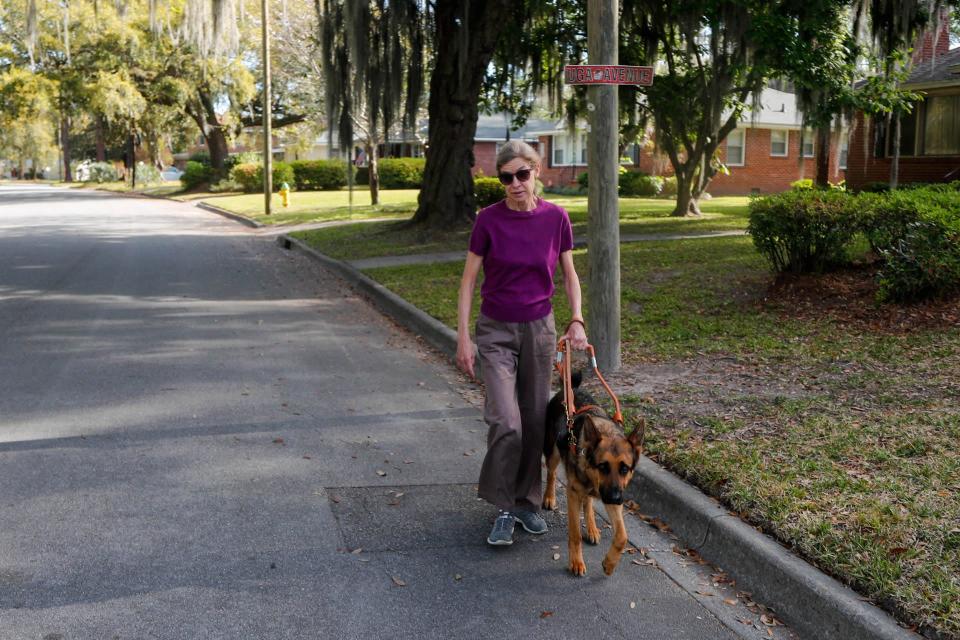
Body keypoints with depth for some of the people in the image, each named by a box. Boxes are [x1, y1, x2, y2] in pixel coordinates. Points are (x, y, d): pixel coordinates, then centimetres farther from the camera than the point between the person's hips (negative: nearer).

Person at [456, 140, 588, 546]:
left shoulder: (555, 218, -5)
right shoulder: (489, 219, -10)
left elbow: (569, 273, 7)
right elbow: (469, 280, -5)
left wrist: (577, 320, -5)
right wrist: (463, 338, -9)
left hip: (539, 329, 2)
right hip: (496, 331, -2)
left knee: (535, 420, 8)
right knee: (505, 421, -13)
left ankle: (527, 502, 25)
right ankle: (503, 510, 3)